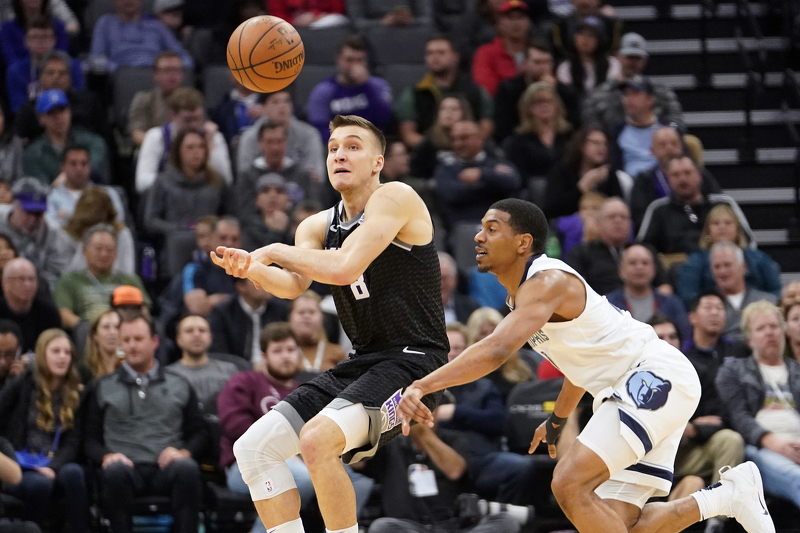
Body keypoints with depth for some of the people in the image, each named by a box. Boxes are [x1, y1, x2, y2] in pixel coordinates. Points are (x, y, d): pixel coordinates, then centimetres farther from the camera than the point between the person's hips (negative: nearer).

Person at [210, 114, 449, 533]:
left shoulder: (395, 198, -10)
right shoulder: (318, 226, 13)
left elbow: (345, 268, -22)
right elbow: (293, 285, -5)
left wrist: (274, 251, -9)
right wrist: (251, 268, -26)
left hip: (411, 362, -9)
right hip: (361, 365, 9)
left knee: (317, 441, -30)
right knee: (253, 448, 1)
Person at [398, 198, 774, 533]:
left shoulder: (547, 282, -18)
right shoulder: (522, 292, 13)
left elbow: (497, 350, -35)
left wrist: (420, 387, -41)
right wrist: (557, 420, 40)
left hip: (658, 375, -10)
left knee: (570, 484, -22)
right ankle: (730, 495, 15)